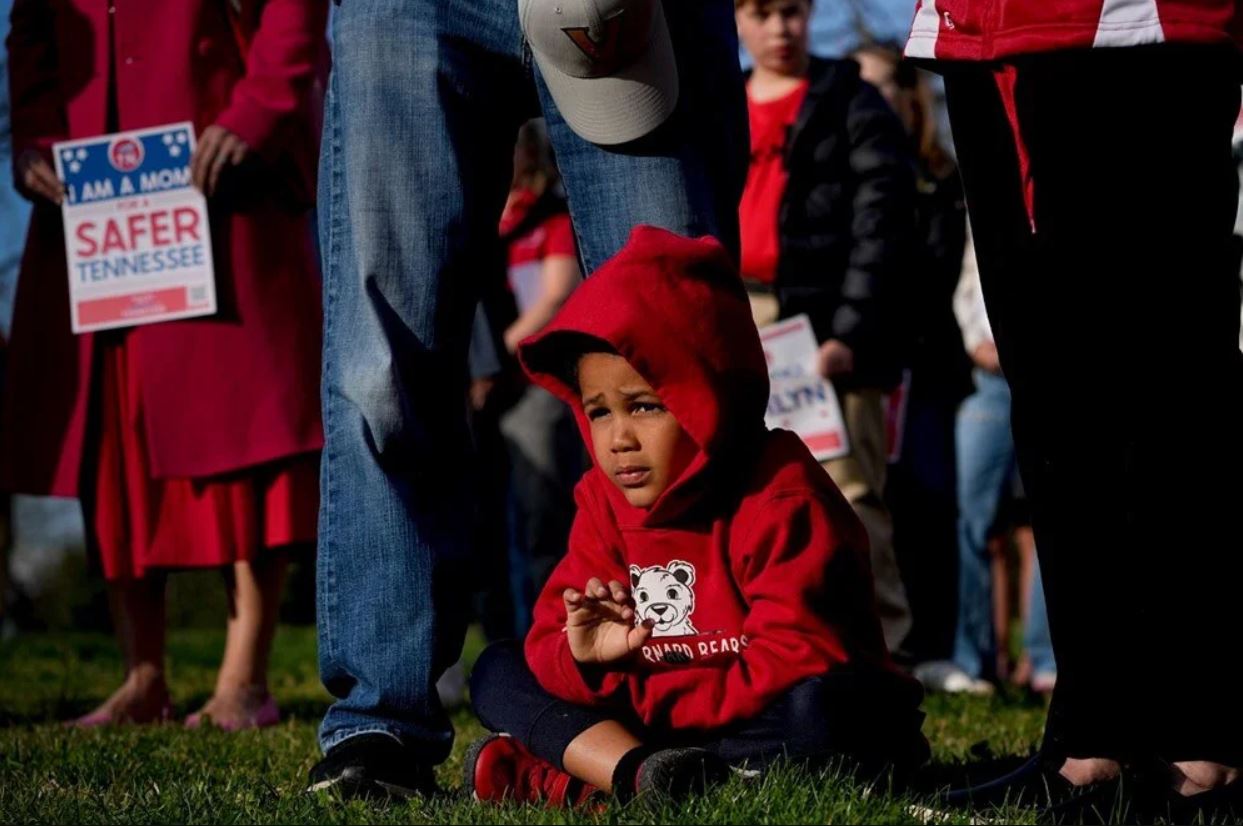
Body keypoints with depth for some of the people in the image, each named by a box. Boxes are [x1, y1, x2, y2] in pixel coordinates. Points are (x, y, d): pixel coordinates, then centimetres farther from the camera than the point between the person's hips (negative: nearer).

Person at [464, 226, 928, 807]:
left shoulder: (782, 502, -16)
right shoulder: (604, 504, 4)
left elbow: (791, 672, -24)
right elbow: (549, 641, 2)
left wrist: (638, 696, -21)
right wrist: (582, 658, -23)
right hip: (664, 720, 6)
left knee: (817, 708, -39)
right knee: (497, 671, -4)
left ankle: (565, 784, -37)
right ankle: (632, 771, -32)